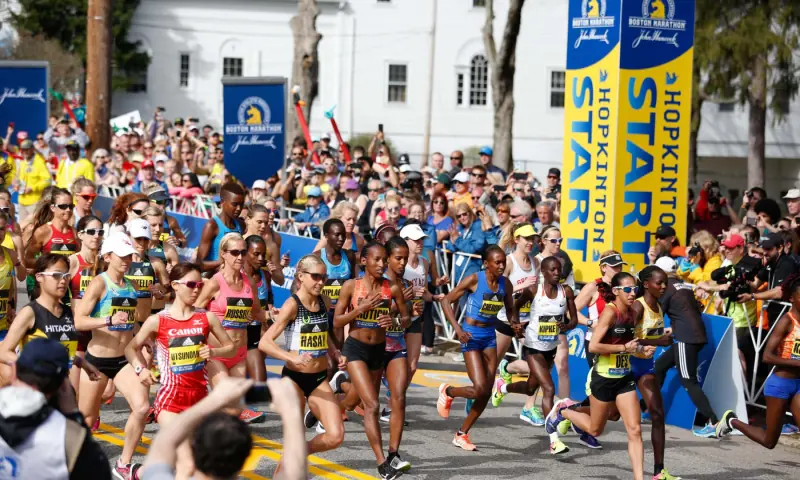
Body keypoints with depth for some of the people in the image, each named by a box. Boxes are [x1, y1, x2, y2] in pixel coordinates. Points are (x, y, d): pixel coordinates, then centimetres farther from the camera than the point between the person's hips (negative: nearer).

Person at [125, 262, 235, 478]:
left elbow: (230, 347, 12)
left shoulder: (207, 318, 2)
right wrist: (141, 369, -12)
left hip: (199, 398, 4)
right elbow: (131, 348, 6)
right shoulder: (157, 321, -5)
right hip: (170, 400, -4)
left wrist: (214, 352, -9)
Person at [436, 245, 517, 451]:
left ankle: (462, 434, 19)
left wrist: (514, 322, -6)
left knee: (487, 392, 4)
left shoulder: (505, 284, 0)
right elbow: (447, 301, -11)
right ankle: (447, 392, 16)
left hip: (490, 336, 6)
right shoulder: (474, 280, -15)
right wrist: (457, 328, -20)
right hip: (472, 336, -6)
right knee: (479, 389, -16)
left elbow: (510, 308, 16)